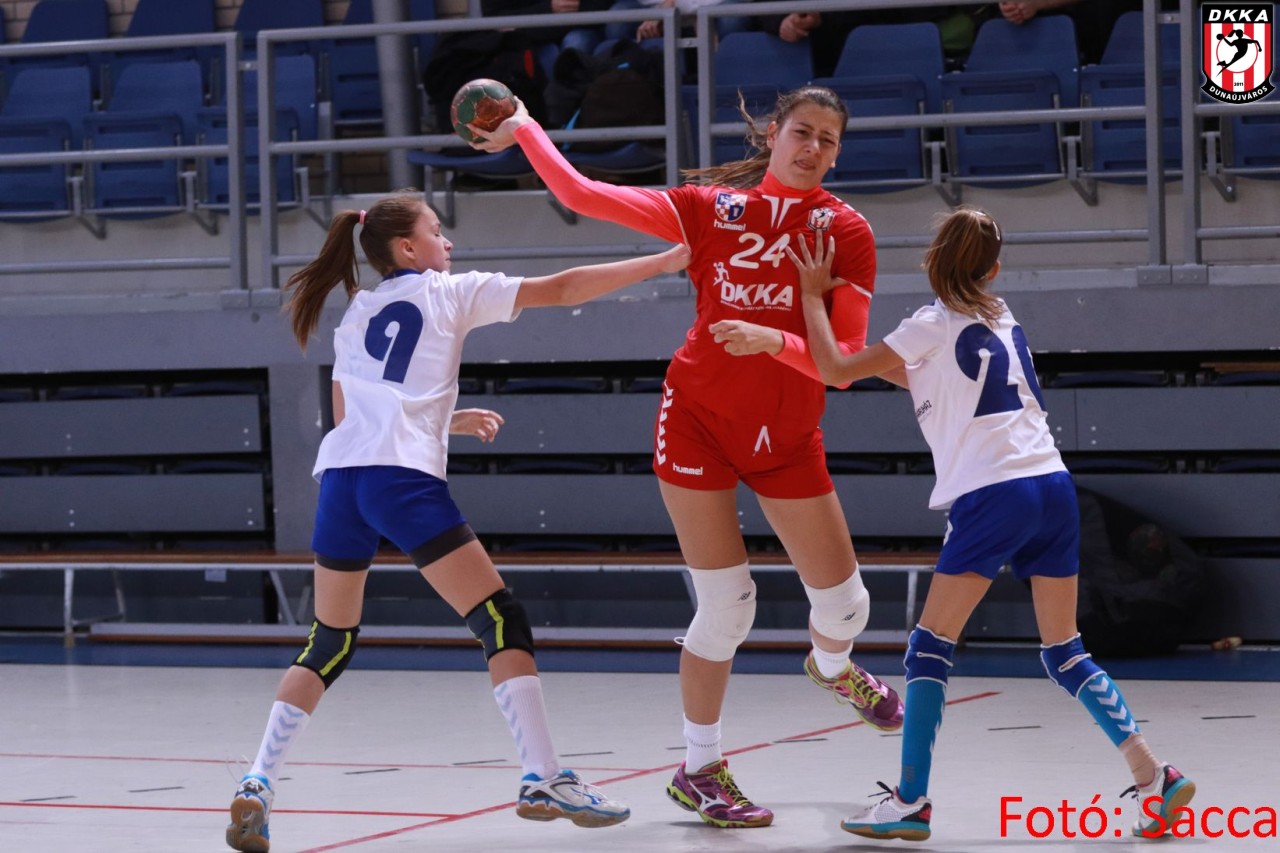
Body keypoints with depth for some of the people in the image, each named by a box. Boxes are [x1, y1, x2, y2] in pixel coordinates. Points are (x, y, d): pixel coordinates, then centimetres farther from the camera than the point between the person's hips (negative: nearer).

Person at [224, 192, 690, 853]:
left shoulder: (356, 315, 27)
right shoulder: (450, 292, 13)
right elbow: (562, 289, 10)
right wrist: (664, 262, 13)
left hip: (341, 474, 6)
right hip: (403, 477, -6)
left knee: (330, 644, 14)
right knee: (501, 621, -1)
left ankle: (257, 784, 1)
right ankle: (543, 779, -9)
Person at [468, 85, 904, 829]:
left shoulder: (846, 230, -4)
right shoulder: (711, 208, 0)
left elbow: (844, 360, -12)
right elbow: (582, 195, 0)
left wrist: (772, 339, -28)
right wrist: (526, 131, -4)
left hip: (788, 433, 1)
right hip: (698, 417, -1)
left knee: (843, 600, 6)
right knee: (727, 604, -8)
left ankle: (835, 667, 46)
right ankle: (700, 768, 10)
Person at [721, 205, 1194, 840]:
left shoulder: (934, 325, -1)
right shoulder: (1003, 321, 19)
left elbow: (836, 369, 1)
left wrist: (812, 294, 11)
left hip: (991, 496, -6)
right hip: (1053, 486, 6)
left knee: (930, 645, 1)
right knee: (1065, 652, 12)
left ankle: (909, 802, -5)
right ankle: (1152, 775, 0)